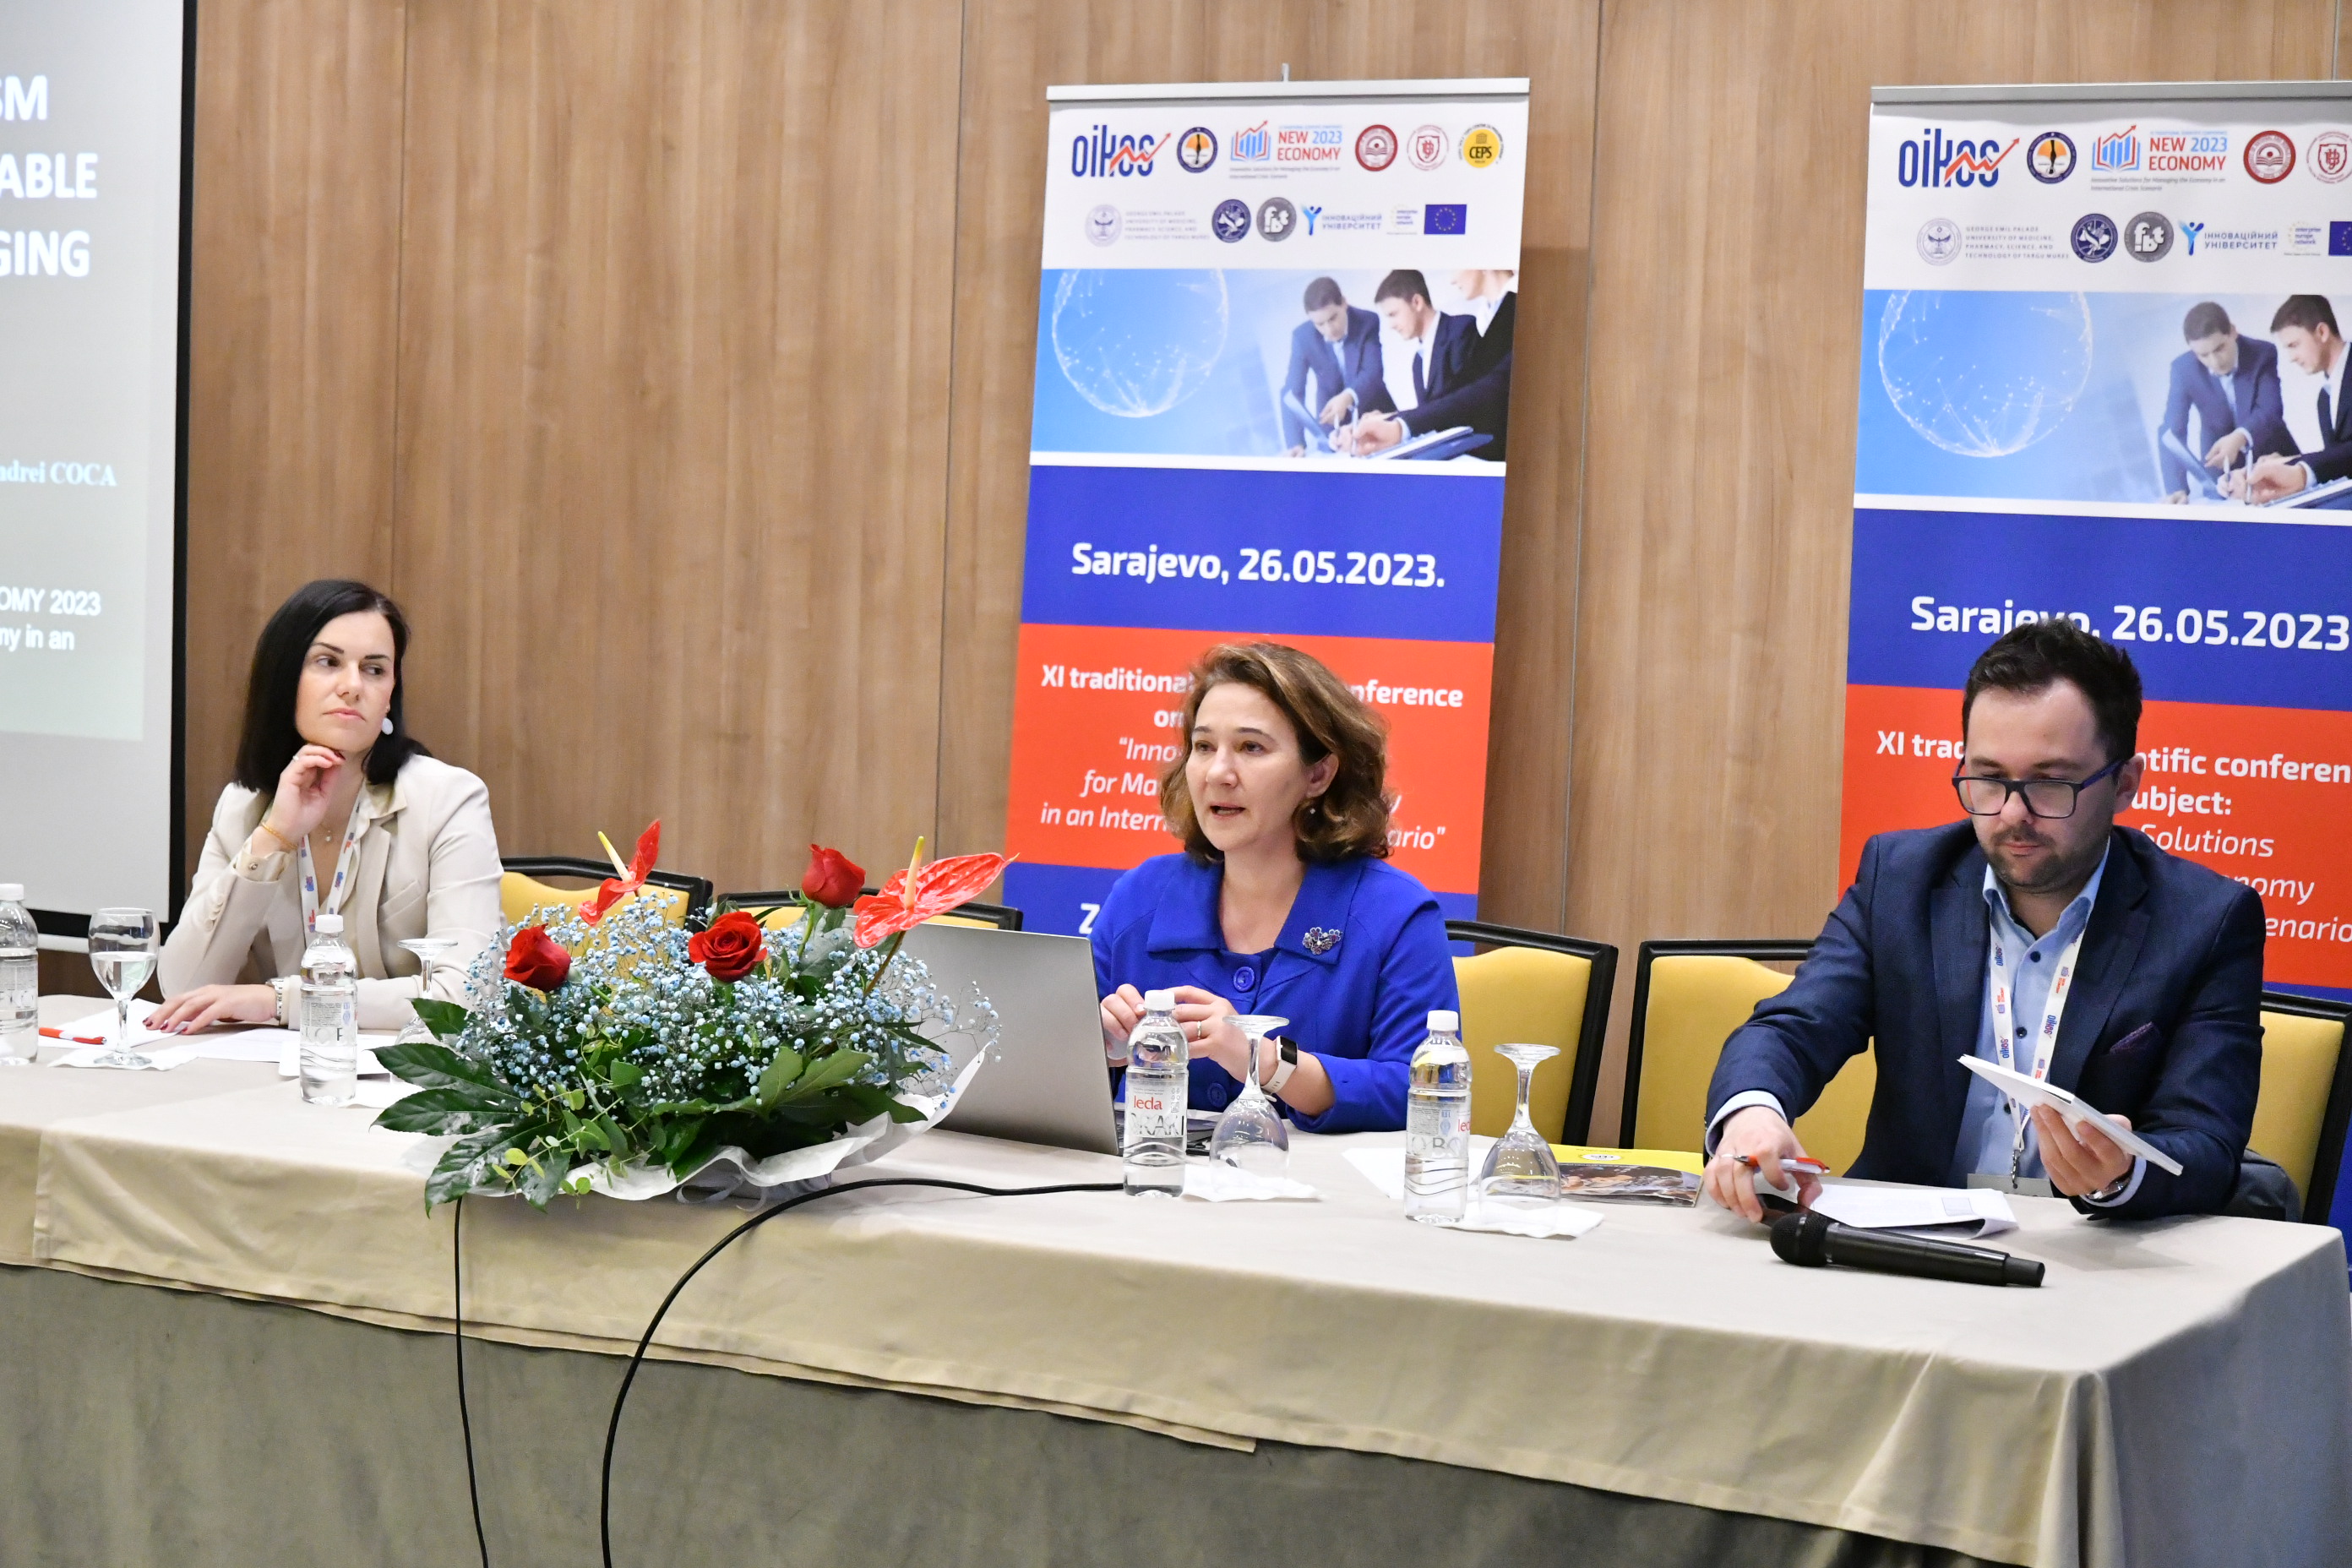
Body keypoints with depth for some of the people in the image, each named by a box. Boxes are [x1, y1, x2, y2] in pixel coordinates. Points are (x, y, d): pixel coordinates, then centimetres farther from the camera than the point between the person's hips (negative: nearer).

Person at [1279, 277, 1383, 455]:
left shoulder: (1370, 323, -18)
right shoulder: (1302, 336, -15)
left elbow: (1373, 372, -26)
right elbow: (1293, 392, -18)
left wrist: (1348, 398, -48)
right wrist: (1296, 444, -32)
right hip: (1331, 423, 1)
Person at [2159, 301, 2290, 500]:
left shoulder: (2264, 354, -16)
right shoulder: (2183, 369, -14)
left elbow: (2270, 411, -25)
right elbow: (2173, 432, -18)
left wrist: (2240, 438, -47)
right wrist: (2176, 489, -33)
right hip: (2222, 474, 0)